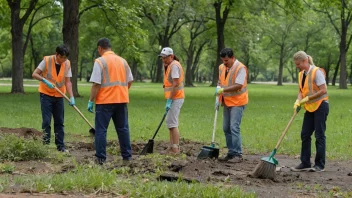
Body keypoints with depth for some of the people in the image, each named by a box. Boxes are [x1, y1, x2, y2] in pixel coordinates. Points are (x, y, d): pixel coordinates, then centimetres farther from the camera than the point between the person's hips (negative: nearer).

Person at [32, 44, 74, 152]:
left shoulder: (67, 64, -4)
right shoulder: (47, 60, -13)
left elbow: (68, 82, -3)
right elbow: (34, 74, -10)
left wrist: (71, 97, -14)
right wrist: (45, 81, -27)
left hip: (59, 96, 4)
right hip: (46, 95, -3)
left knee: (59, 122, 8)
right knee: (46, 121, -7)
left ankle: (60, 146, 15)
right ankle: (46, 145, 1)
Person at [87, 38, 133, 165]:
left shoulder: (100, 61, -8)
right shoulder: (123, 61, 11)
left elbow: (96, 84, -13)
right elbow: (130, 81, 13)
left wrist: (91, 101, -7)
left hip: (105, 101, -5)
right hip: (122, 100, 5)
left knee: (101, 130, 1)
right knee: (123, 129, 13)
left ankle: (100, 158, 0)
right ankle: (127, 156, 16)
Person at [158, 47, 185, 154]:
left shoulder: (174, 65, -14)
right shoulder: (170, 65, 18)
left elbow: (176, 84, -21)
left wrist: (169, 100, -21)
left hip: (175, 98, -11)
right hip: (173, 98, 11)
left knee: (172, 123, -10)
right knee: (170, 123, 13)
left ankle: (175, 148, -8)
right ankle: (171, 147, 18)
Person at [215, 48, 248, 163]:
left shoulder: (240, 68, -15)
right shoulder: (222, 67, 9)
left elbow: (238, 85, -24)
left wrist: (223, 90, -27)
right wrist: (219, 99, 11)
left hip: (237, 102, -8)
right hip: (227, 102, 8)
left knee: (234, 128, -13)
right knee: (226, 128, 9)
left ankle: (238, 155, -9)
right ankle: (231, 153, 17)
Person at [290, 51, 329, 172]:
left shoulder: (317, 72, -15)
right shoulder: (301, 74, 8)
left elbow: (323, 90, -19)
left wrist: (307, 98, -18)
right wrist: (298, 101, -7)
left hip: (320, 106, -8)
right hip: (310, 108, 8)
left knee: (319, 135, -3)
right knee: (305, 135, 5)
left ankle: (320, 165, 3)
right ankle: (305, 163, 12)